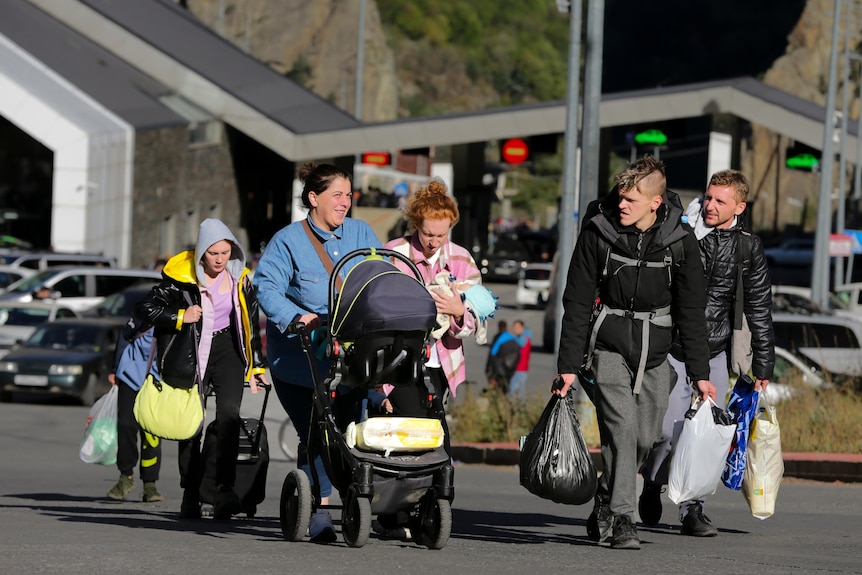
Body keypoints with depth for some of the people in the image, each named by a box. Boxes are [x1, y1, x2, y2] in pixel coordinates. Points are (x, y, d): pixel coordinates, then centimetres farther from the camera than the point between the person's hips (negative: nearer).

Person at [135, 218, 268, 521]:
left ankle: (225, 490, -25)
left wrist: (256, 366, 15)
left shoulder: (240, 278, 1)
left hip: (226, 349, 2)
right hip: (189, 353, -2)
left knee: (229, 413, -20)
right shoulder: (181, 277, -11)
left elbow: (250, 324, 12)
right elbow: (144, 309, -9)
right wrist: (180, 316, -19)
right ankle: (190, 496, 14)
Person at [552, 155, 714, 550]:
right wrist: (568, 365, -6)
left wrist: (700, 373, 1)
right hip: (608, 347, -3)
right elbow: (577, 303, -3)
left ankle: (605, 503, 27)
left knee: (645, 436, 4)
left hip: (654, 353, 3)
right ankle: (622, 520, -15)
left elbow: (691, 310, 3)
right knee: (620, 428, -17)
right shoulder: (598, 232, -7)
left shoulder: (679, 242, -4)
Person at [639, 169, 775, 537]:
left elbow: (760, 310, 10)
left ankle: (692, 509, 9)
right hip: (670, 350, -2)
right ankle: (653, 483, 19)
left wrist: (763, 365, 11)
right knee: (670, 429, -11)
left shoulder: (748, 248, 3)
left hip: (714, 355, 3)